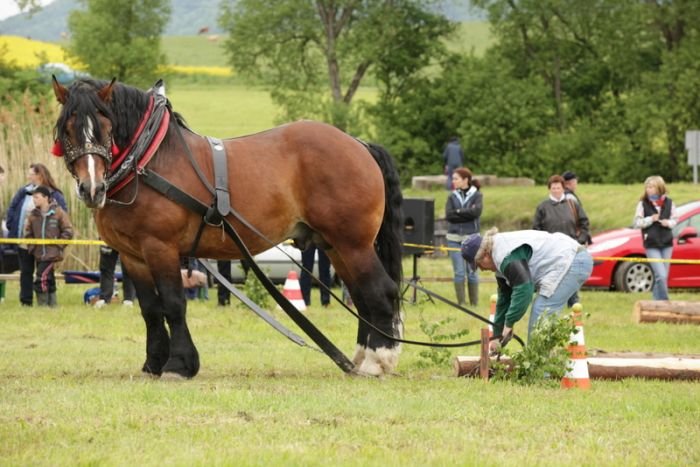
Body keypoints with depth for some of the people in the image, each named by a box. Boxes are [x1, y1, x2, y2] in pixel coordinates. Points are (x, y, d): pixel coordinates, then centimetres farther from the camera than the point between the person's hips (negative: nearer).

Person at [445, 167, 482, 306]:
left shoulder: (477, 195, 3)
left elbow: (477, 211, -15)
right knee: (459, 272, 1)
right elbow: (448, 215, -6)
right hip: (454, 238, 2)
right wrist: (467, 214, -11)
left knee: (472, 271, 1)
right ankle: (461, 303, 5)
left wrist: (459, 212, -8)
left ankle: (474, 303, 7)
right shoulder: (452, 197, 8)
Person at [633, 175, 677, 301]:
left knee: (662, 277, 8)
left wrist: (669, 223, -9)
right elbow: (637, 223, -3)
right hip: (652, 245, -3)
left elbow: (675, 219, 12)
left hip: (666, 244, 3)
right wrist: (651, 219, -17)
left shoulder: (669, 203, 3)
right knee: (661, 276, -14)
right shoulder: (643, 204, -4)